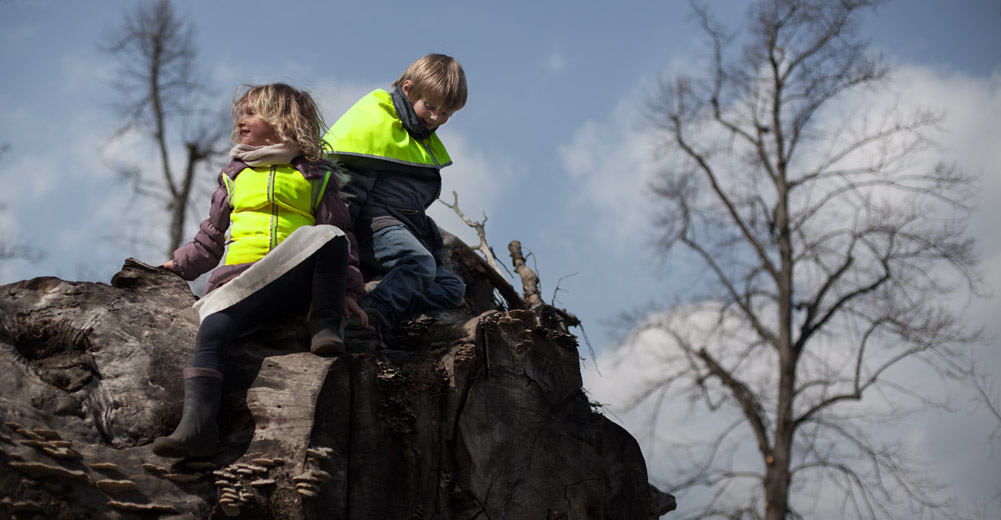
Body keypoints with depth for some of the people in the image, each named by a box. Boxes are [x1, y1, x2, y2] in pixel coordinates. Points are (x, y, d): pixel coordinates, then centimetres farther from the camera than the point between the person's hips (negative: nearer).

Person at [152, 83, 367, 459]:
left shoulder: (315, 178, 16)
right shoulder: (234, 177, 25)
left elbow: (341, 238, 12)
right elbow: (211, 238, 31)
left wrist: (347, 290, -1)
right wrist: (178, 265, 19)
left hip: (297, 280, -2)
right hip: (239, 280, 2)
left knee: (330, 236, -31)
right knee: (212, 329, -29)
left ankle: (325, 325, -19)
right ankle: (196, 424, -42)